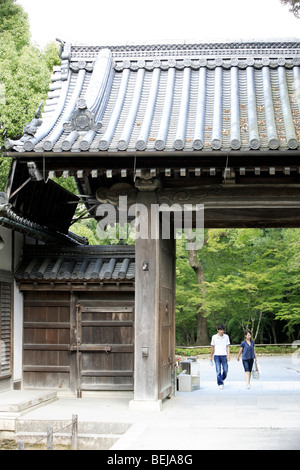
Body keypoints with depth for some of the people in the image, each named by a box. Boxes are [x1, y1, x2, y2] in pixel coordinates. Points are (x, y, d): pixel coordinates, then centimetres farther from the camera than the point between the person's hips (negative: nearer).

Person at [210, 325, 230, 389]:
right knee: (218, 371, -7)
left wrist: (228, 356, -7)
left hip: (224, 355, 1)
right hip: (217, 355, -1)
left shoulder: (226, 337, 5)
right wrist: (211, 356, 14)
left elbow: (228, 347, 3)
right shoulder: (214, 337, 4)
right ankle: (220, 384, -3)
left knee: (225, 370, 4)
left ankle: (222, 379, 30)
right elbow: (212, 347, 12)